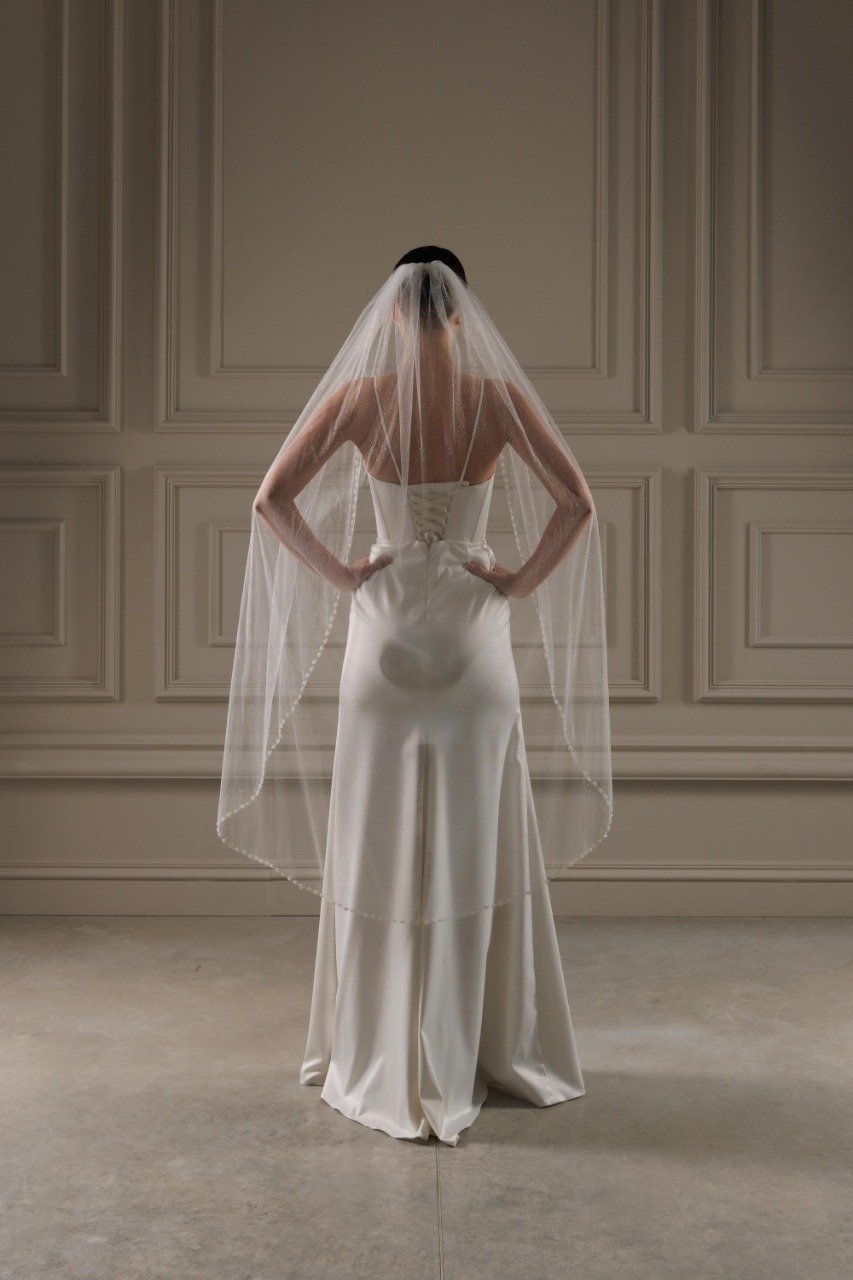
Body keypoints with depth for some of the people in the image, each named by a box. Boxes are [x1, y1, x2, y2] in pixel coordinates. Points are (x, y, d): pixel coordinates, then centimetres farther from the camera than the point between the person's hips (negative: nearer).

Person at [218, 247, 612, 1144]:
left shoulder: (358, 394, -4)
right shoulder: (499, 395, -3)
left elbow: (271, 500, -9)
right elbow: (577, 504, -10)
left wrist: (338, 576, -1)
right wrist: (521, 583, -1)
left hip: (385, 632, 0)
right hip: (473, 637, 0)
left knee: (381, 848, 7)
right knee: (479, 850, 8)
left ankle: (384, 1059, 14)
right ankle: (491, 1047, 16)